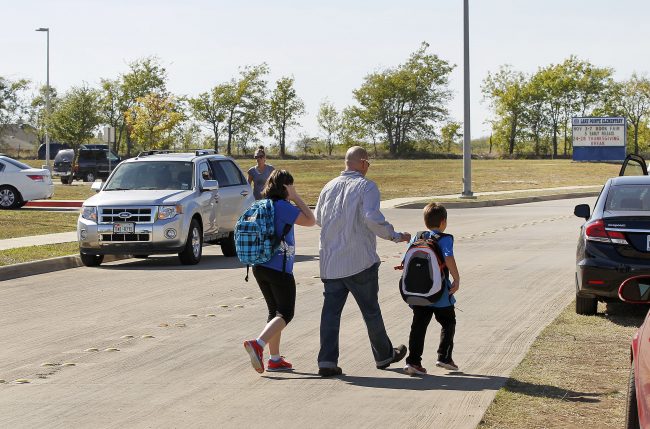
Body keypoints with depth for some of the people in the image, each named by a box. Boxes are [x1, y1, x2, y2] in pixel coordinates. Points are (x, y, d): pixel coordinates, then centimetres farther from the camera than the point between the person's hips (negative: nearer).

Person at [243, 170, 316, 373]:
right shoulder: (283, 207, -15)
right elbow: (310, 220, -8)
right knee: (285, 314, 0)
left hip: (260, 267, 8)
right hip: (279, 269, -8)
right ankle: (257, 344, -21)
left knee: (275, 312, 17)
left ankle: (275, 359, 18)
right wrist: (296, 197, -4)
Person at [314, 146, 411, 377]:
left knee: (331, 309, 5)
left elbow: (318, 218, 19)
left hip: (330, 261, 5)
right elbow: (372, 217, -23)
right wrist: (396, 236, -12)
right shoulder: (366, 186, -9)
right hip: (360, 262, -4)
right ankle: (384, 355, 25)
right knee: (371, 310, 10)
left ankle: (327, 360, -4)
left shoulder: (329, 187, 9)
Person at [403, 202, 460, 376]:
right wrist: (457, 279, -16)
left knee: (418, 326, 3)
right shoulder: (445, 239, -7)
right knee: (448, 323, 14)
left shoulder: (417, 238, 8)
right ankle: (444, 357, 13)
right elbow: (448, 259, -24)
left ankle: (413, 360, -4)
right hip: (440, 293, -4)